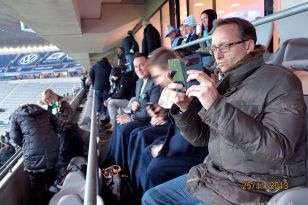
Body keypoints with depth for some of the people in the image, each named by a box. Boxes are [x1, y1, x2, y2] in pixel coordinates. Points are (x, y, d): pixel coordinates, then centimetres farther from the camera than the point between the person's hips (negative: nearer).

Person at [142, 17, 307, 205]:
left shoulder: (279, 80, -12)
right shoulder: (224, 84, 9)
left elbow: (279, 151, -25)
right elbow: (201, 138, 7)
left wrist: (218, 106, -30)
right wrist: (184, 108, -13)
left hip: (254, 189, -6)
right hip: (214, 174, 7)